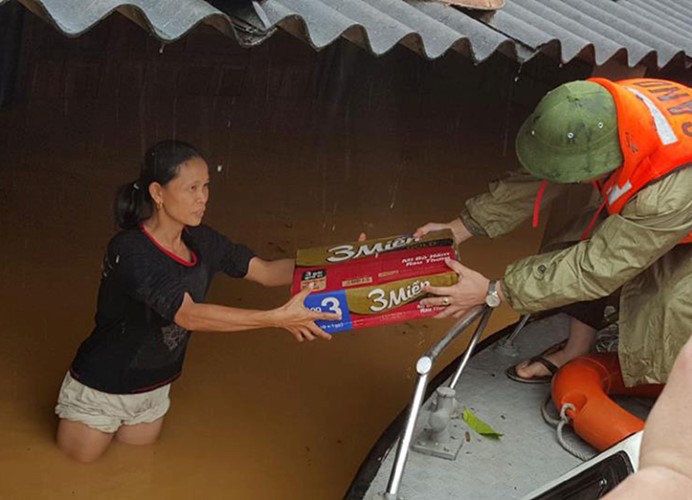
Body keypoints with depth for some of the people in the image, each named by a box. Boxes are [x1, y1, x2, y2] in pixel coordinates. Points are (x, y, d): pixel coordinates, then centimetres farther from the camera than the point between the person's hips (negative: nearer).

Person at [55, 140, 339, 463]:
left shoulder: (201, 241, -12)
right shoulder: (129, 252, -34)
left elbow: (266, 272, -11)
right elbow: (189, 315, -42)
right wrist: (277, 318, -48)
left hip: (155, 387, 6)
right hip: (102, 388, -6)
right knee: (80, 460, 19)